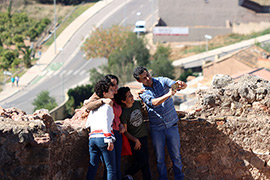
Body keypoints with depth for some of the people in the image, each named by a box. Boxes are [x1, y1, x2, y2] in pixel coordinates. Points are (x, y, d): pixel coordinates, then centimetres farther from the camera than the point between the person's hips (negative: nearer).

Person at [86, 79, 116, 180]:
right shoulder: (107, 105, -2)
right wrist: (109, 139, -21)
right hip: (103, 137, -7)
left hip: (92, 137, 7)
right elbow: (106, 122, -15)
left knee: (93, 166, 7)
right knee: (111, 168, -5)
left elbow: (88, 124, 21)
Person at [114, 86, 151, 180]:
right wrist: (136, 140, -16)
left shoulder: (137, 103, -2)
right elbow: (125, 131, -13)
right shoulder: (123, 113, -19)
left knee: (146, 159, 5)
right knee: (142, 160, -11)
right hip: (133, 139, -6)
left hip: (143, 135, 6)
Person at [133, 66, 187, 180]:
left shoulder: (162, 81, -2)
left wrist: (181, 85, -38)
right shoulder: (143, 93, -6)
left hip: (172, 125, 0)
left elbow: (184, 86, -11)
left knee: (176, 155, 3)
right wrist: (169, 95, -43)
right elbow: (154, 102, -26)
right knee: (160, 158, 6)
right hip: (157, 129, 0)